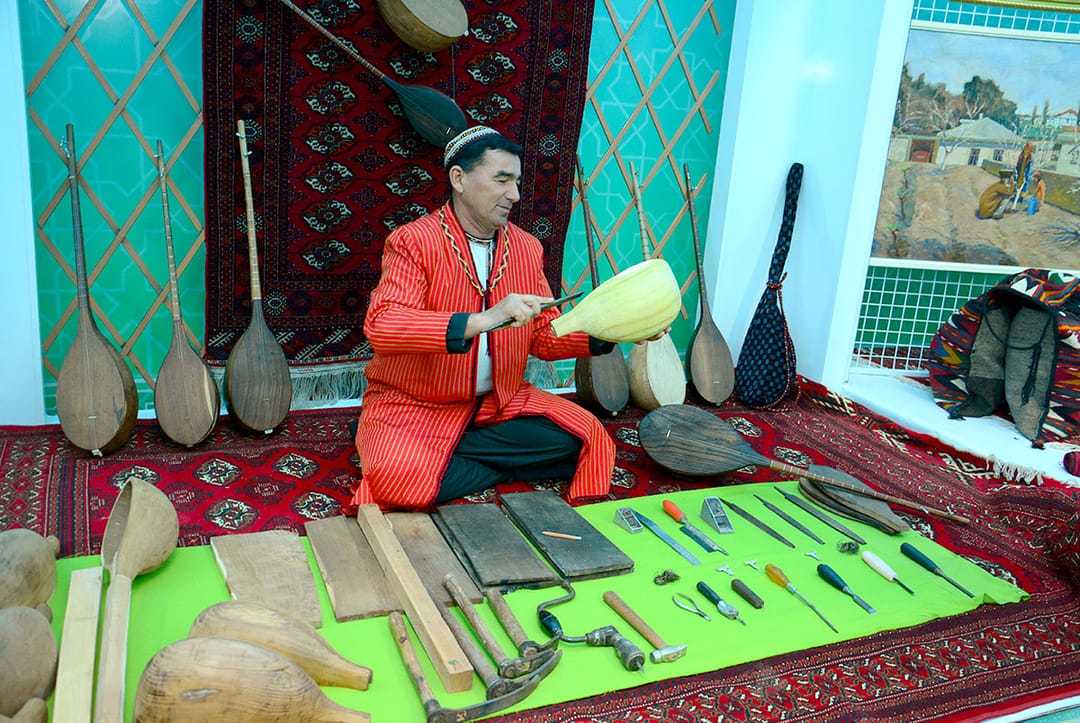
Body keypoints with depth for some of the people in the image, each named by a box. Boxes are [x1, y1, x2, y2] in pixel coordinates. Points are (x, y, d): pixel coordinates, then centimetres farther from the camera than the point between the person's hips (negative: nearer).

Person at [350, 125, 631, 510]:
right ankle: (506, 470, -7)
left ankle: (437, 454, -8)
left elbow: (546, 336, 8)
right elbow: (380, 326, -28)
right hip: (413, 405, -5)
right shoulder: (413, 241, -13)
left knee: (588, 436, -13)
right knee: (397, 475, -33)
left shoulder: (527, 247, 5)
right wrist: (480, 320, -38)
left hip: (500, 402, 6)